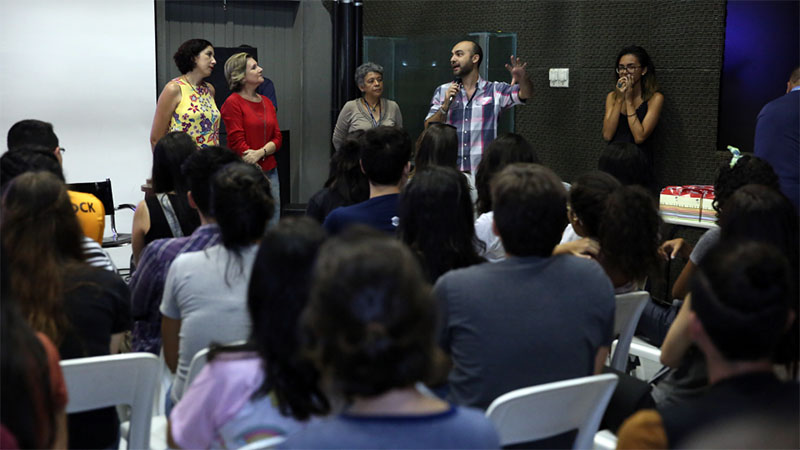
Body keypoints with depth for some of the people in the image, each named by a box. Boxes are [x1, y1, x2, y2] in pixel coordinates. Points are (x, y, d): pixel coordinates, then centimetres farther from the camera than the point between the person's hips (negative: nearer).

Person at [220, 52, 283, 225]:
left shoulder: (266, 102, 15)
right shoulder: (233, 103, -5)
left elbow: (278, 138, 10)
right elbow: (237, 142, -10)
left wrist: (261, 152, -11)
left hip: (270, 170, 6)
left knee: (273, 226, 7)